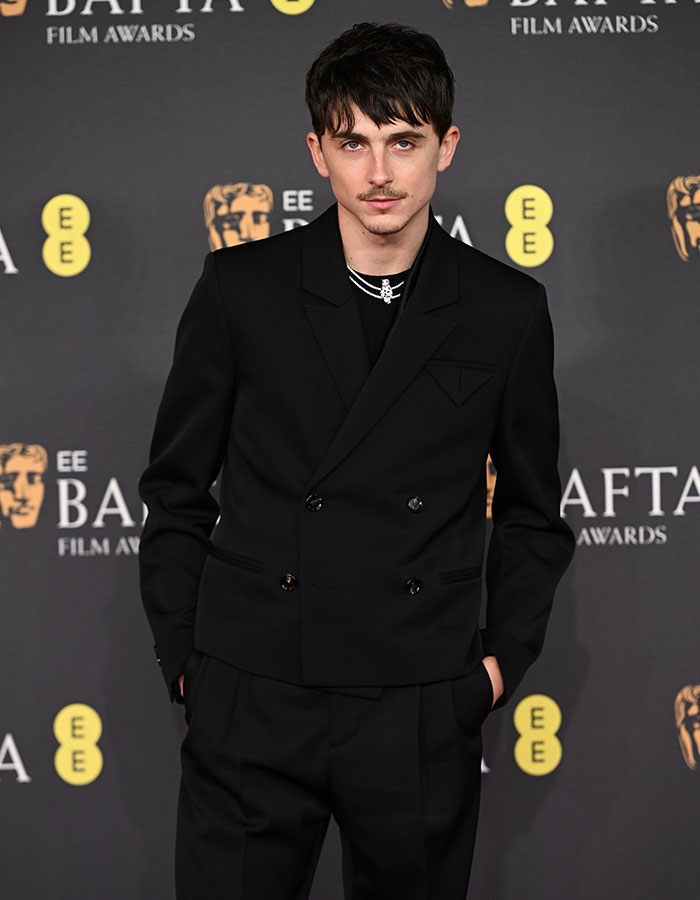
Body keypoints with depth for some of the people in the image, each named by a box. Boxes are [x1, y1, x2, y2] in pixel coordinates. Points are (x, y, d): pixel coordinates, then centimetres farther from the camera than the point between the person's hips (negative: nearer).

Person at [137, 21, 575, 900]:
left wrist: (505, 655, 5)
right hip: (251, 703, 0)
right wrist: (183, 655, 4)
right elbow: (176, 489, 8)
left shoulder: (507, 312, 2)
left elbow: (532, 513, 13)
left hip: (424, 714, 1)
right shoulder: (240, 289, 1)